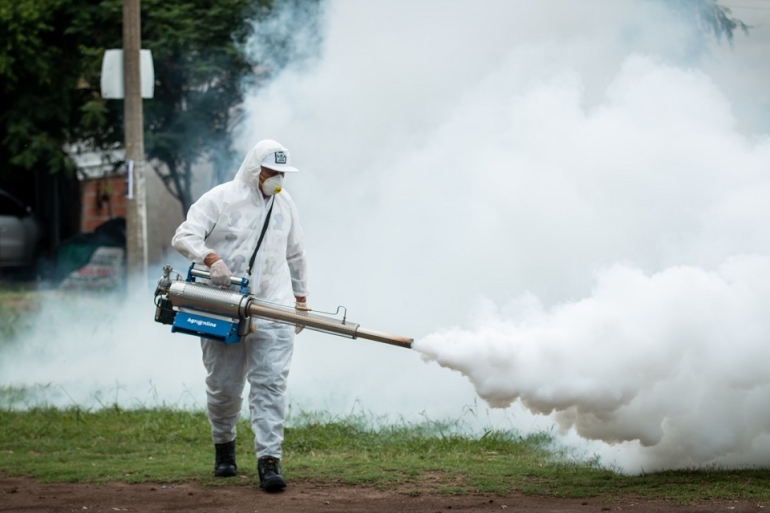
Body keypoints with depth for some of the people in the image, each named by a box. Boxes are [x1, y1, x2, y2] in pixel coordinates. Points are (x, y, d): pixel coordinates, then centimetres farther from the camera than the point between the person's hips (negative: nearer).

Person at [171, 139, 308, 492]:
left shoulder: (284, 204, 12)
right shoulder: (221, 199, -4)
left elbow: (295, 254, 25)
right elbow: (183, 237, -12)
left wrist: (300, 297, 25)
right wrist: (211, 258, -29)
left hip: (272, 309, 2)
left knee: (271, 384, -11)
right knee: (224, 386, 7)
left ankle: (269, 460, -15)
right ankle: (223, 445, 33)